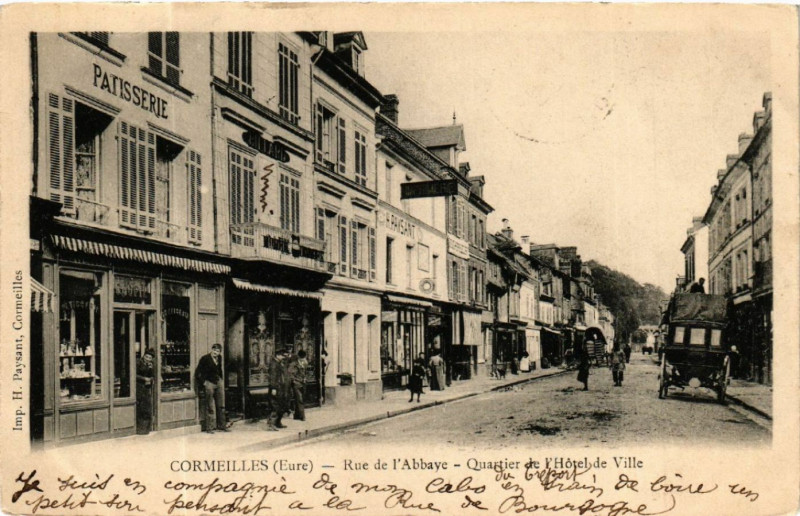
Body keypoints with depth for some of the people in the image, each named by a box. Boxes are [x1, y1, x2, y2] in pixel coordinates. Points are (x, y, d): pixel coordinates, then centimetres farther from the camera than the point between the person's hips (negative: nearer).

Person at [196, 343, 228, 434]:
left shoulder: (219, 358, 7)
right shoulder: (205, 358, -10)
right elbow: (198, 373, -7)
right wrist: (203, 383, -10)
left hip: (218, 381, 6)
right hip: (208, 382, -6)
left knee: (221, 406, 8)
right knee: (210, 407, -4)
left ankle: (221, 425, 17)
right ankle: (209, 427, 2)